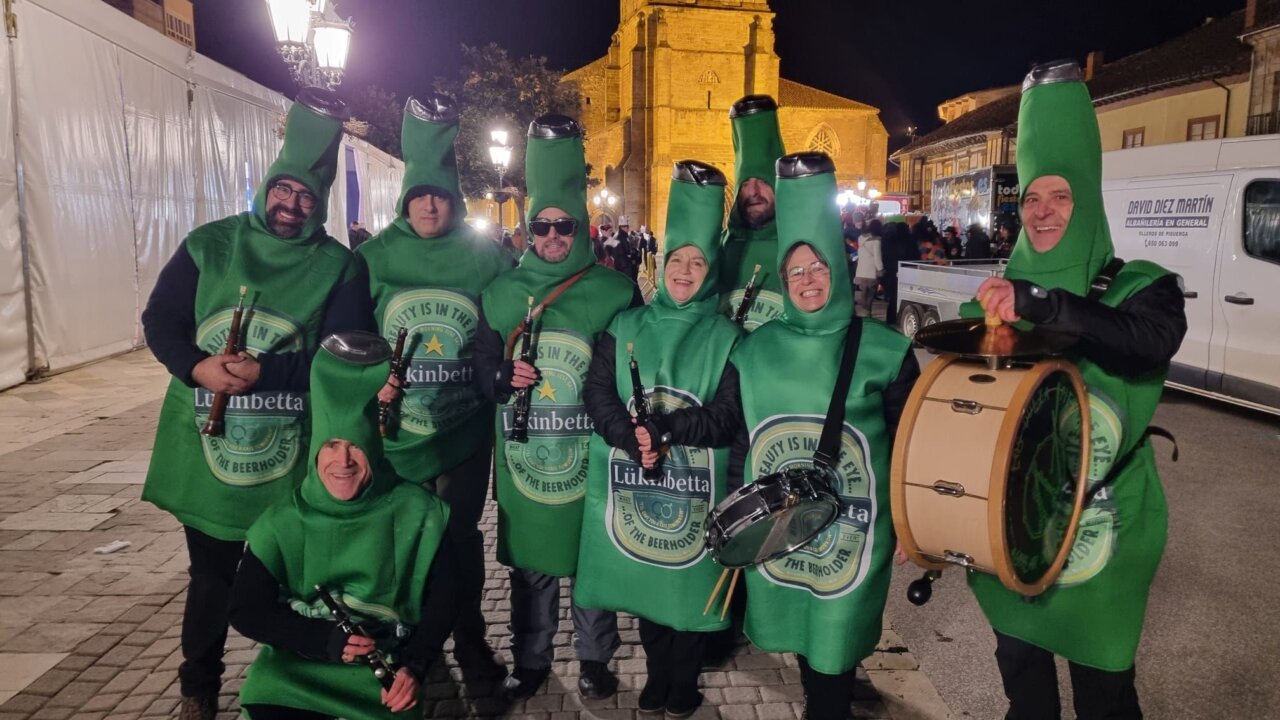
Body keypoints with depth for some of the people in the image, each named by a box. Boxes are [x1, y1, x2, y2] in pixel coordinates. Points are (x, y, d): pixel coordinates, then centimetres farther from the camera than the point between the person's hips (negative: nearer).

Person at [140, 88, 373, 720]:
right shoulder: (209, 244, 1)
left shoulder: (339, 266, -6)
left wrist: (265, 372, -24)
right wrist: (197, 367, -18)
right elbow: (159, 321, 2)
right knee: (210, 577, 16)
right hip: (205, 451, 2)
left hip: (291, 460, -1)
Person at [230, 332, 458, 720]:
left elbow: (443, 598, -1)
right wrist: (327, 641, -14)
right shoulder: (282, 523, -4)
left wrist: (414, 666, -14)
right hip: (301, 663, 2)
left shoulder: (416, 513, -7)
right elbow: (246, 611, -1)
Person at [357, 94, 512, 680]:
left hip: (465, 432, -1)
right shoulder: (376, 257, -2)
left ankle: (468, 636, 32)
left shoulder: (485, 256, -3)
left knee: (460, 536, 11)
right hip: (394, 433, 1)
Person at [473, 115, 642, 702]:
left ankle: (594, 659, 31)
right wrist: (504, 378, -11)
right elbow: (482, 368, 8)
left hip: (594, 457, -2)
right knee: (530, 563, 14)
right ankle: (529, 661, 33)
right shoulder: (501, 293, 5)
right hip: (523, 458, 2)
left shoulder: (616, 291, -3)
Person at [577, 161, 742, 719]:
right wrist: (636, 441, -19)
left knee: (691, 581, 9)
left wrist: (668, 434, -18)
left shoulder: (726, 337, 0)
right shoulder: (625, 328, 5)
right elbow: (598, 394, -3)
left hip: (697, 483, -2)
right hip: (634, 480, 2)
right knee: (645, 580, 14)